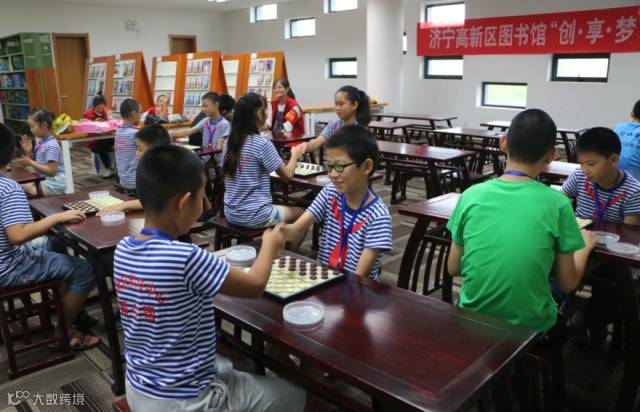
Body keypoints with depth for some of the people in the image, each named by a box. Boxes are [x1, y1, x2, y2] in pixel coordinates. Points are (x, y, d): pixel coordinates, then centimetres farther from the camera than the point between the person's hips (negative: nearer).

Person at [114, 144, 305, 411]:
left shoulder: (122, 250, -7)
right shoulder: (187, 259, -30)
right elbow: (255, 286, -16)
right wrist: (270, 246, 1)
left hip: (138, 390, 8)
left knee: (232, 367, 33)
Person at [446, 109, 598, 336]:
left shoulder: (471, 195, -10)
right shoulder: (556, 203, -15)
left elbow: (453, 268, -1)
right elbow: (568, 283, -4)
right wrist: (585, 246, 14)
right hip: (530, 326, -2)